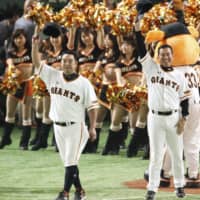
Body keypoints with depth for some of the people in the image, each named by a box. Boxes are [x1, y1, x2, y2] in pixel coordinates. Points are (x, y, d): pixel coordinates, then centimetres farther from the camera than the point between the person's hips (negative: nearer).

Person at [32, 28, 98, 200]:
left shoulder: (84, 83, -8)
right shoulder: (53, 76, 3)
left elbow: (92, 106, -6)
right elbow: (37, 63, 1)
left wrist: (92, 128, -11)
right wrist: (35, 45, -15)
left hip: (76, 127, -5)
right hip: (58, 126, 5)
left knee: (71, 161, -7)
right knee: (68, 161, 10)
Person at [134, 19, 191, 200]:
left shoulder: (179, 76, 6)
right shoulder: (151, 69, 3)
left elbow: (184, 99, 7)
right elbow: (142, 51, -6)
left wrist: (183, 118, -3)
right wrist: (138, 31, -16)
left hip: (174, 118, 1)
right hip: (155, 118, -1)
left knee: (177, 154, 7)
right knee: (156, 155, 1)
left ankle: (179, 185, 19)